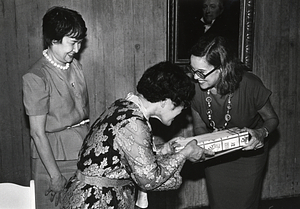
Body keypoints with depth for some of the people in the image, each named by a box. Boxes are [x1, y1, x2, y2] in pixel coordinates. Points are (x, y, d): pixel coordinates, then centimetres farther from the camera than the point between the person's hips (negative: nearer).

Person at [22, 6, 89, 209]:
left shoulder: (76, 66, 5)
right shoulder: (36, 78, -15)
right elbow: (38, 133, -14)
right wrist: (55, 175, -13)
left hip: (83, 152, 6)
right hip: (53, 157, -5)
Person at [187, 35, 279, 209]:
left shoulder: (250, 85, -30)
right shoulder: (195, 88, -23)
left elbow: (272, 119, -11)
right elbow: (199, 127, -6)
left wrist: (262, 133, -33)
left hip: (249, 152, -2)